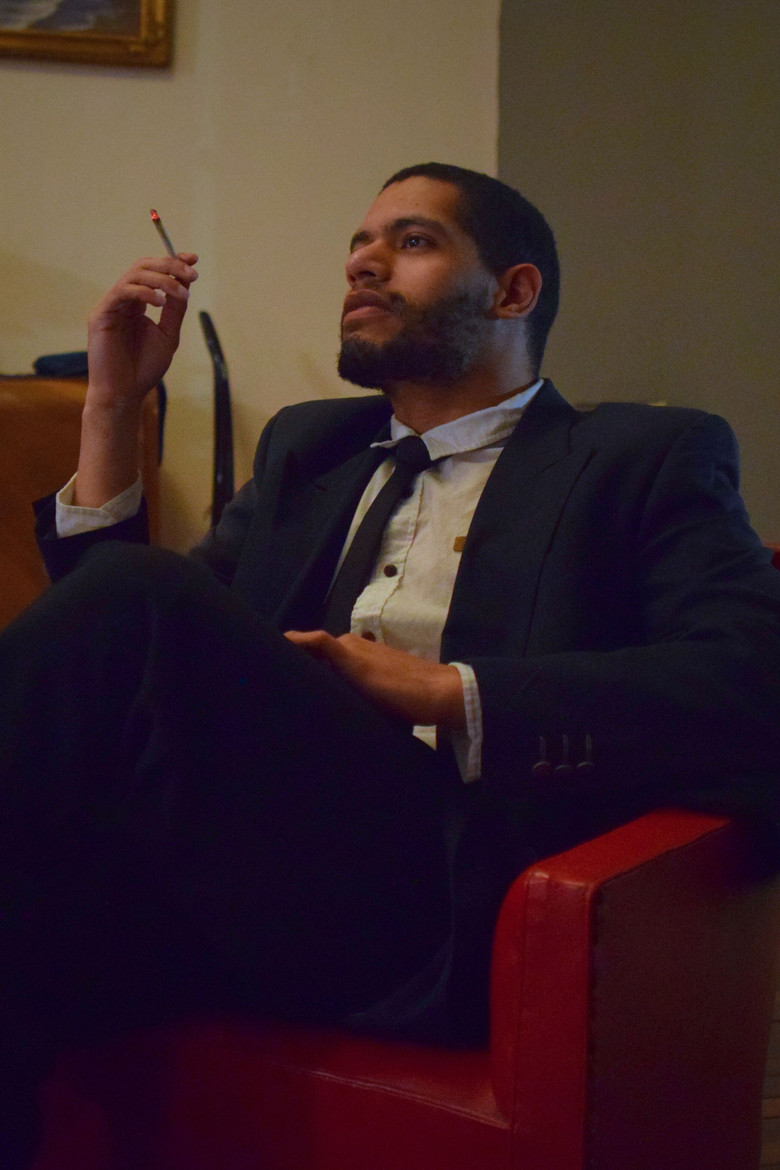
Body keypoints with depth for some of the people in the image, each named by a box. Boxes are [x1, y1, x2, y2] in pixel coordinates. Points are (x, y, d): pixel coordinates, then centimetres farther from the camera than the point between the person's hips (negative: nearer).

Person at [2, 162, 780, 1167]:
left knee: (137, 597, -25)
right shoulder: (305, 446, 29)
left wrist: (441, 691, -11)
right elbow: (134, 659, 24)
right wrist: (113, 410, 14)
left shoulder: (643, 461, 13)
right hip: (235, 865, 4)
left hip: (436, 909, -4)